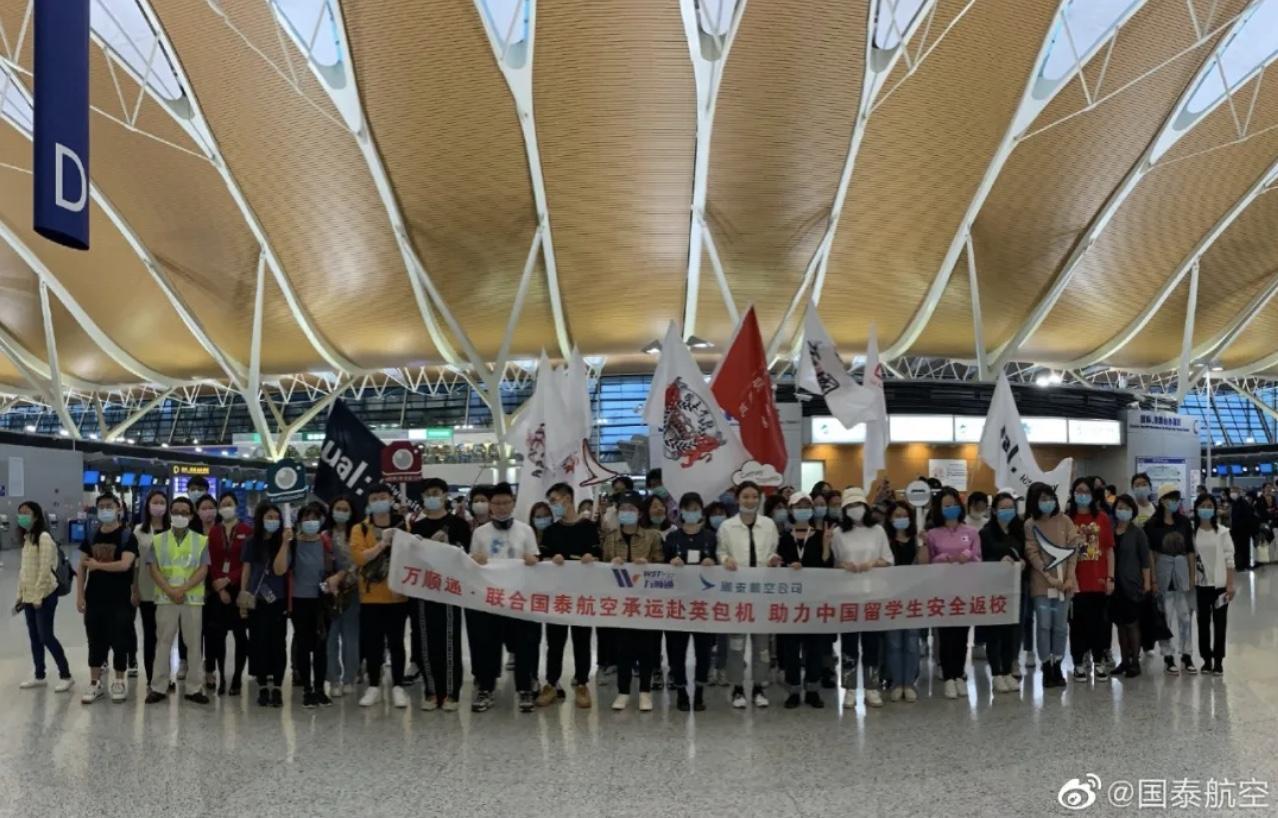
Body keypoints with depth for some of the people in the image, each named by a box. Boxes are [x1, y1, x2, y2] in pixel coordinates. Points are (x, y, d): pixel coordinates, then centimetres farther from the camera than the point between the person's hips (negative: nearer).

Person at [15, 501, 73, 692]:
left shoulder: (44, 538, -15)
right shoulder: (26, 539, 12)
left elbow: (45, 570, -19)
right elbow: (24, 569, 16)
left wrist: (38, 596, -19)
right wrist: (20, 595, 14)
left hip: (44, 595, -8)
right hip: (29, 596, 8)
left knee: (46, 636, -6)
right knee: (34, 637, 12)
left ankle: (65, 675, 2)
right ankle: (39, 676, 21)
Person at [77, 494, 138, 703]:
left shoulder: (127, 536, -7)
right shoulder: (91, 536, 9)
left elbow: (125, 565, -21)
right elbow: (82, 567, 8)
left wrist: (97, 565, -10)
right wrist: (80, 595, 0)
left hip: (120, 600, -4)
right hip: (94, 599, 4)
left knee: (119, 642, 1)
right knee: (95, 642, 9)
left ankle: (119, 682, 14)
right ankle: (95, 684, 18)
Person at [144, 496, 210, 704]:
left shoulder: (201, 541, 5)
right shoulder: (158, 540, 7)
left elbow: (203, 570, -3)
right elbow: (153, 568, -1)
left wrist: (183, 589, -15)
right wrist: (170, 590, -14)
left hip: (193, 599, 0)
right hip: (165, 599, 0)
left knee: (194, 644, 3)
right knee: (163, 643, 4)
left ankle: (195, 688, 8)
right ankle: (158, 687, 11)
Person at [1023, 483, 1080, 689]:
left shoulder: (1064, 521, 5)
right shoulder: (1030, 525, -1)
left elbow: (1073, 549, 2)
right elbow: (1032, 554, -6)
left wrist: (1069, 577, -8)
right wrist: (1049, 576, -14)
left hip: (1064, 581, 2)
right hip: (1042, 582, -2)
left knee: (1059, 626, 7)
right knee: (1044, 625, -3)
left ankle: (1057, 668, 16)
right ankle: (1046, 669, 5)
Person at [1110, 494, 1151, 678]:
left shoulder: (1137, 532, -2)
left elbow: (1145, 558, -3)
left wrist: (1147, 581, -7)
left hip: (1132, 583, -3)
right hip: (1115, 583, 3)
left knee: (1132, 623, -1)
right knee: (1120, 623, 8)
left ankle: (1135, 662, 6)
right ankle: (1124, 661, 16)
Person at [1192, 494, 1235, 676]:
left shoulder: (1222, 532, -3)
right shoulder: (1192, 533, 0)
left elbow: (1229, 559, -3)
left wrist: (1230, 584, -7)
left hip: (1219, 584, -1)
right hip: (1200, 585, 1)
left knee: (1220, 623, 4)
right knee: (1203, 623, 7)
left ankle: (1218, 661, 12)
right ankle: (1206, 659, 17)